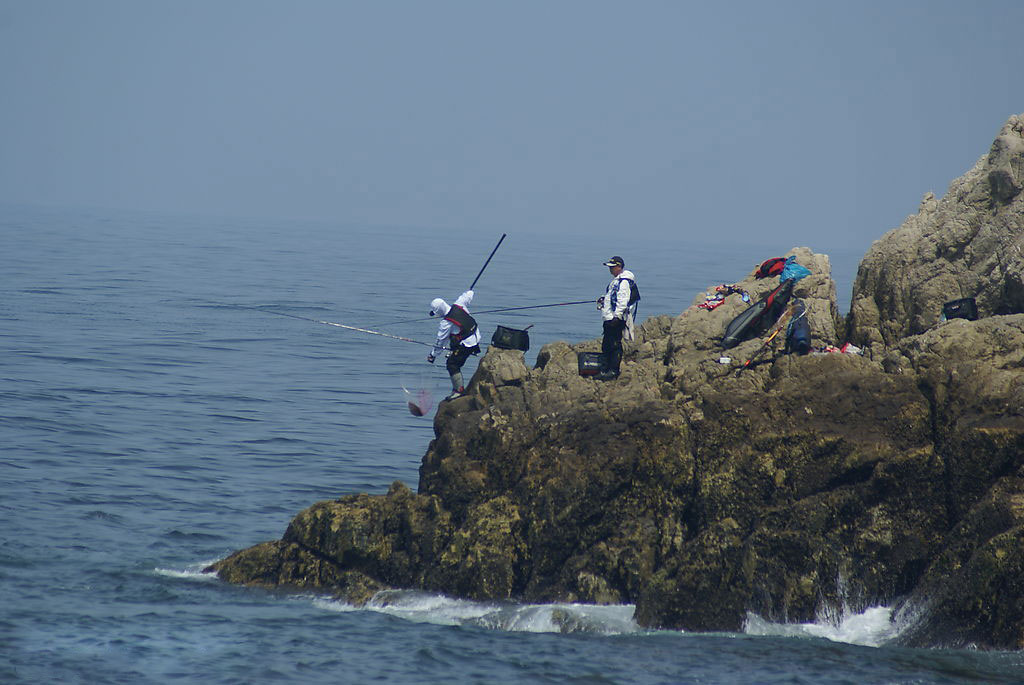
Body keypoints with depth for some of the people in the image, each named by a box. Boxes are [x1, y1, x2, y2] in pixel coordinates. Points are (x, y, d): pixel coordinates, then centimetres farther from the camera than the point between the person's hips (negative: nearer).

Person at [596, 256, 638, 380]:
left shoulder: (624, 282, -16)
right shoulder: (616, 280, 18)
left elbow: (623, 301, -21)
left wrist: (617, 316, -23)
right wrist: (603, 299, 16)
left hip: (616, 320, -11)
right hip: (609, 319, 11)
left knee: (615, 345, -7)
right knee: (606, 345, 14)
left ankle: (613, 371, -3)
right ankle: (604, 370, 21)